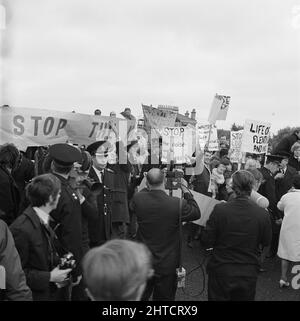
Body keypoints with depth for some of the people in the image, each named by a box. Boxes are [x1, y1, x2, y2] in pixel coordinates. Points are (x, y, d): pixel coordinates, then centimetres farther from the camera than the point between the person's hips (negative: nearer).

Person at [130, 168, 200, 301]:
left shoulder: (138, 199, -18)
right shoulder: (177, 204, -24)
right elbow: (196, 213, -4)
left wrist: (147, 188, 13)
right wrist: (187, 193, 6)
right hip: (167, 265, -2)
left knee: (140, 296, 23)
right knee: (164, 297, 19)